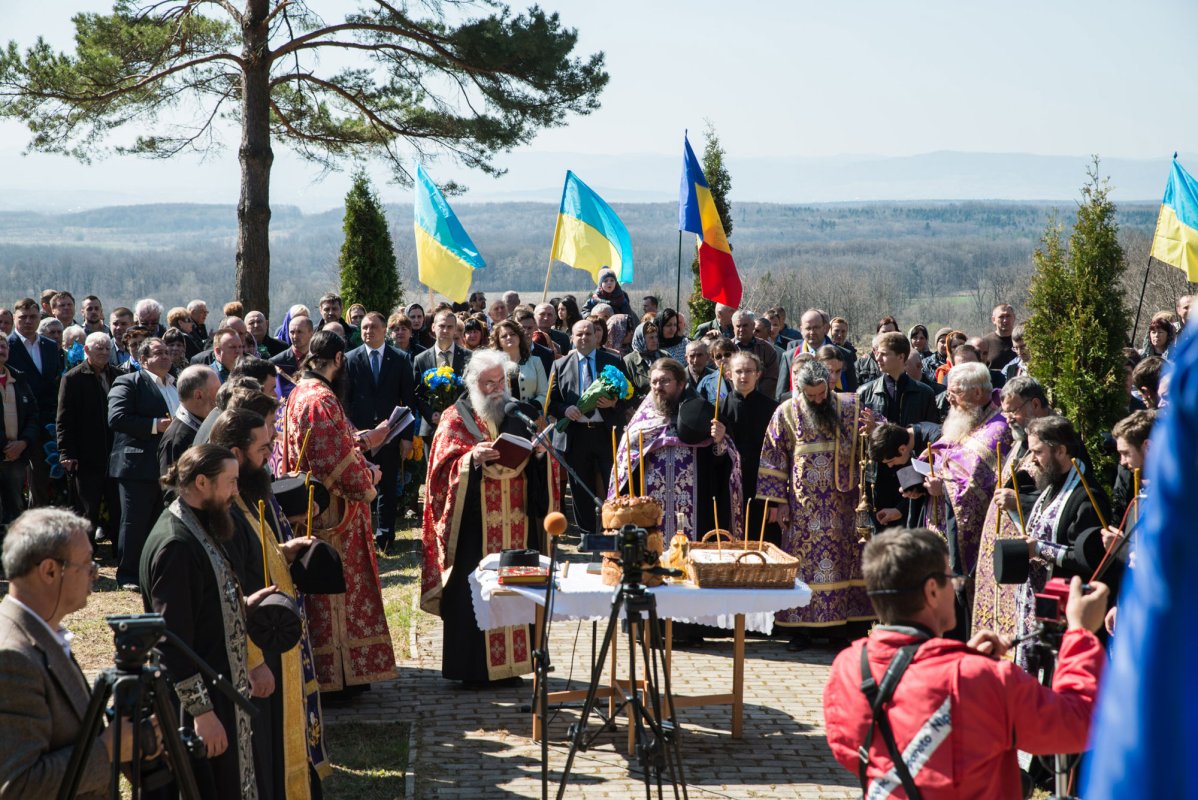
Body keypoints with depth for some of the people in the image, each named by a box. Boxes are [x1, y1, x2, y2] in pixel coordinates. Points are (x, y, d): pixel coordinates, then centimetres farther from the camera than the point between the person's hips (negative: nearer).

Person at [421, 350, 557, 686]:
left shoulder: (517, 415, 14)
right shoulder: (456, 418, 2)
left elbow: (536, 468, 15)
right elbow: (443, 468, -6)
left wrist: (540, 451, -6)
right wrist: (472, 458, -23)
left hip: (516, 519, 4)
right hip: (475, 523, -4)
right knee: (473, 593, -4)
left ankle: (511, 663, 12)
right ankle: (472, 667, 3)